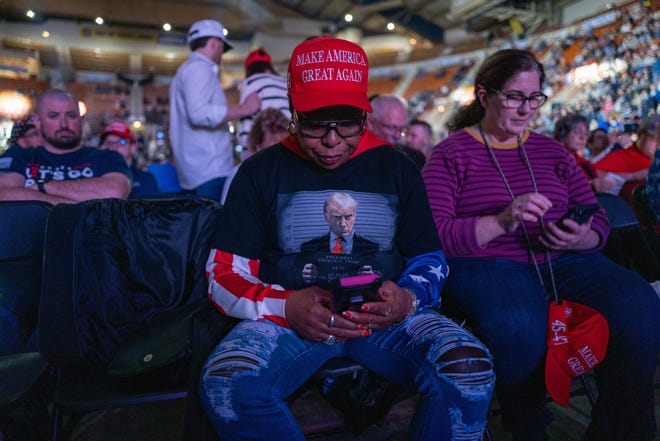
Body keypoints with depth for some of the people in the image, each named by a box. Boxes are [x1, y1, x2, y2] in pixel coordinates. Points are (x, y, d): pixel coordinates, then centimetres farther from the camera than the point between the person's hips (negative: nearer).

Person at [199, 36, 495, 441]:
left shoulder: (397, 170, 8)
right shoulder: (261, 173, 4)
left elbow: (430, 262, 11)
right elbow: (224, 275, 2)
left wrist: (408, 299, -14)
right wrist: (285, 307, -19)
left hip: (387, 316, 1)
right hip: (287, 317, 0)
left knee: (469, 369, -27)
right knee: (225, 385, -30)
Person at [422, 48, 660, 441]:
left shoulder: (551, 150, 20)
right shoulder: (451, 154, 4)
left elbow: (598, 219, 18)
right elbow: (433, 236, -8)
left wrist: (581, 239, -6)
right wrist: (502, 222, -22)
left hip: (562, 260, 5)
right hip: (486, 264, -4)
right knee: (520, 327, -36)